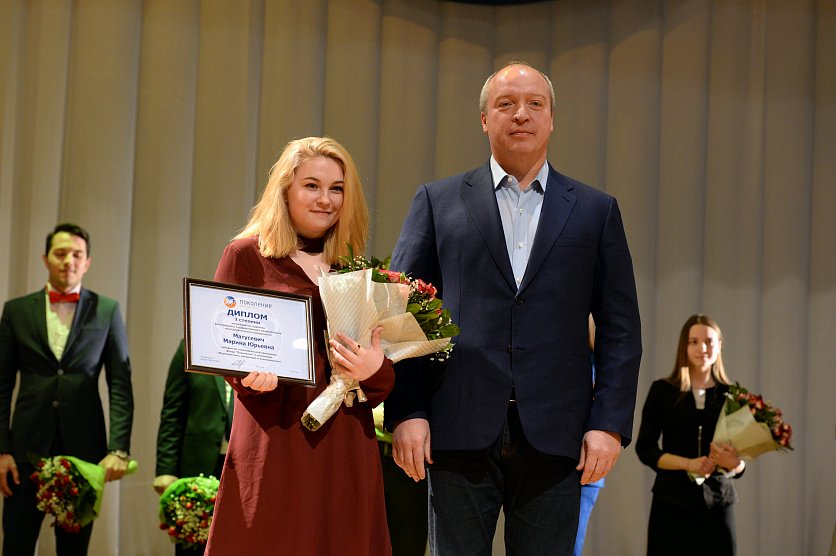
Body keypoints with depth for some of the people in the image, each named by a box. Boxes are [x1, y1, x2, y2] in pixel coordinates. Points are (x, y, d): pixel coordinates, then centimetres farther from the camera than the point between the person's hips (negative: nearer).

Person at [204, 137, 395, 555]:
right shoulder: (247, 255, 4)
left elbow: (384, 384, 13)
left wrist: (375, 371, -10)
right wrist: (251, 373, -19)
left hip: (344, 444, 4)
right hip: (274, 441, -3)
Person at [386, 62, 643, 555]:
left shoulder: (596, 211, 12)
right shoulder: (438, 201, 10)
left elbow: (621, 329, 8)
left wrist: (610, 423, -2)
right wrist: (406, 413, -5)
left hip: (554, 436, 1)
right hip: (459, 432, 0)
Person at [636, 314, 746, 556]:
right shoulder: (662, 391, 3)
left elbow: (742, 460, 8)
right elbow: (645, 448, -1)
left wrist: (733, 463, -15)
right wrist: (689, 464, -14)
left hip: (717, 502, 1)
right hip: (671, 501, -1)